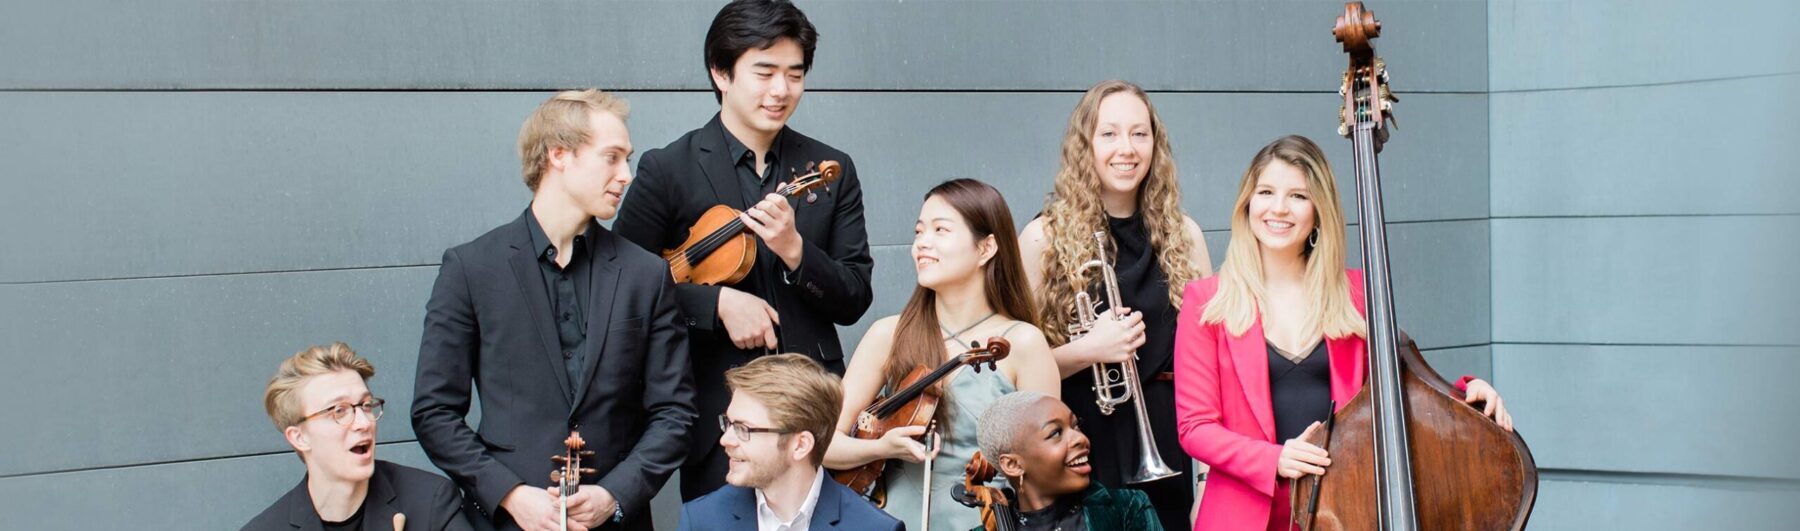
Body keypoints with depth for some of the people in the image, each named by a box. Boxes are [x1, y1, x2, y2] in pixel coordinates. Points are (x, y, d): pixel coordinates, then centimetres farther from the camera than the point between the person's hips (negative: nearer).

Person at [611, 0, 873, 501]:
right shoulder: (667, 170, -2)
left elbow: (854, 302, 4)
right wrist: (717, 301, -16)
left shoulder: (831, 172, 6)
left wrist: (794, 248, -14)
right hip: (717, 414, -2)